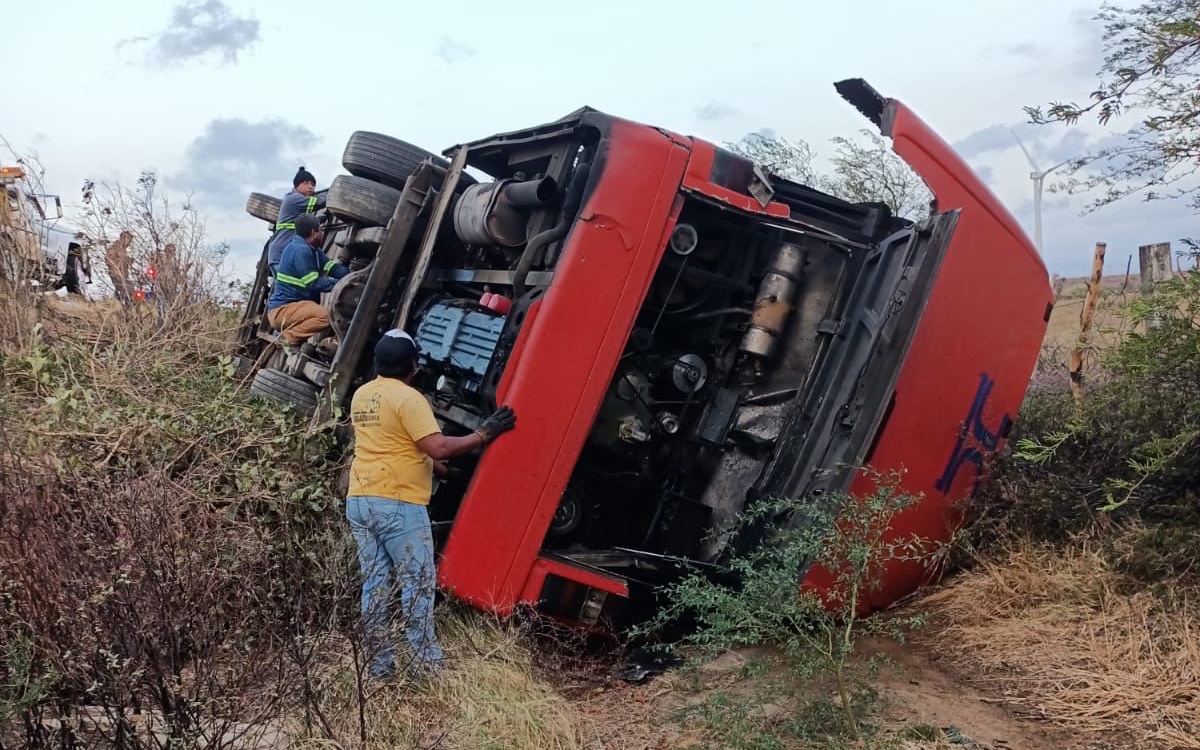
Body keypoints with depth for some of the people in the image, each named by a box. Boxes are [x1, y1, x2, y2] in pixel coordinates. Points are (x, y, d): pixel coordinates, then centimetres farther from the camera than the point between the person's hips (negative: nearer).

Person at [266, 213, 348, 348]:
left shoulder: (312, 249, 14)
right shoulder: (301, 250, -16)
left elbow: (333, 267, 5)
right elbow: (314, 284, -17)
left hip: (294, 305, 10)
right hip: (282, 310, -10)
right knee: (328, 315, -32)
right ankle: (289, 337, -16)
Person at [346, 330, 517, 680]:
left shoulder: (361, 395, 13)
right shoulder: (408, 398, -13)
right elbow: (438, 447, -20)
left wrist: (431, 464, 27)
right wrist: (483, 435, -11)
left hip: (359, 501, 8)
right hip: (398, 505, -8)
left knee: (374, 585, 10)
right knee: (417, 585, 1)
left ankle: (380, 666, 16)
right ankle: (426, 666, 5)